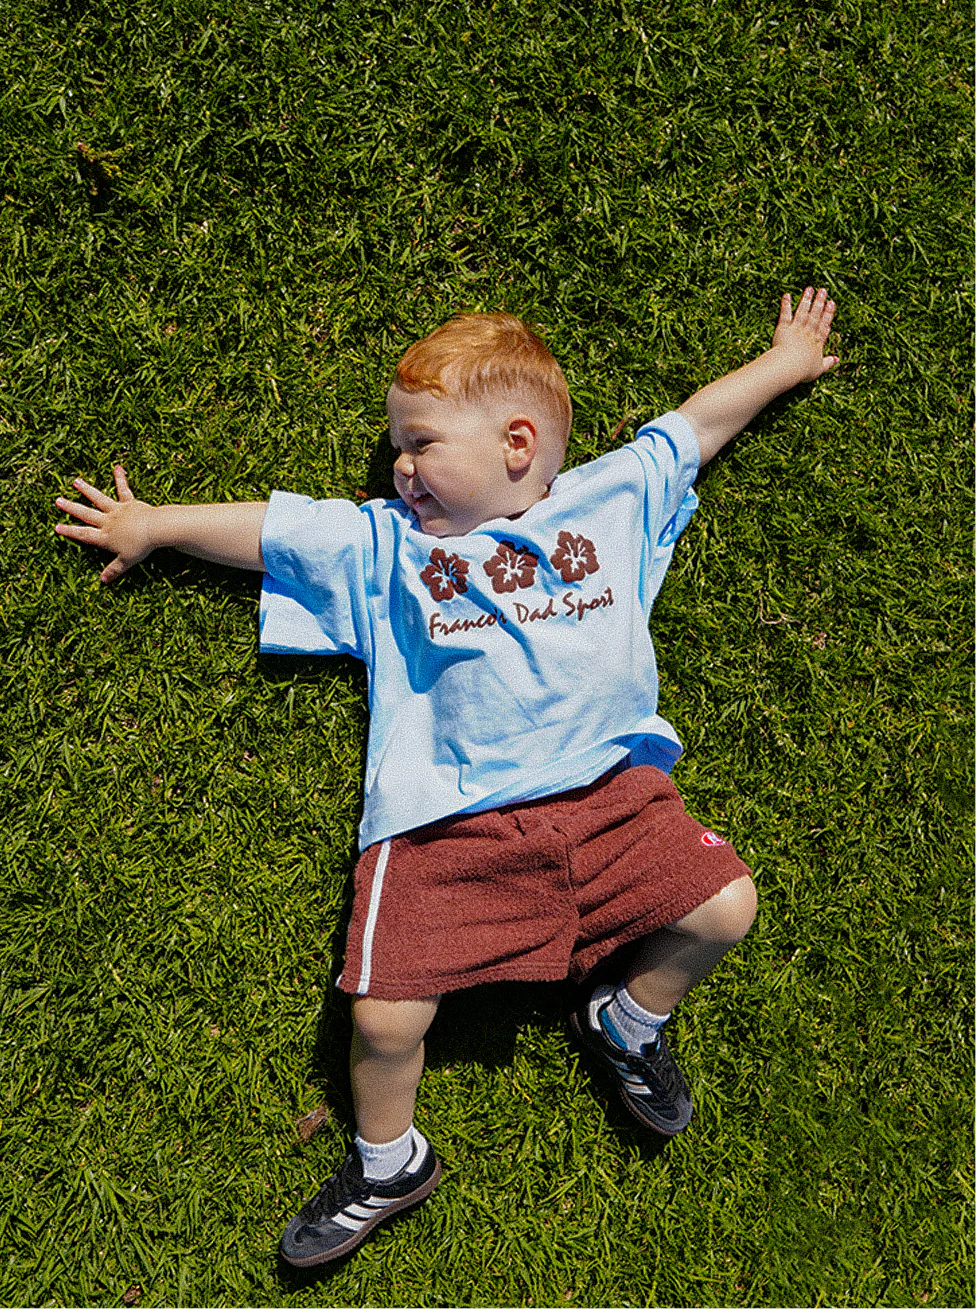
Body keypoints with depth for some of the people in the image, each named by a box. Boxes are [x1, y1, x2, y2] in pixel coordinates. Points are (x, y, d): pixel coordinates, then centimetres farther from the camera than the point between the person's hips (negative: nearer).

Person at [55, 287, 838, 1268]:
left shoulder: (613, 498, 14)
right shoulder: (382, 543, 14)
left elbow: (697, 422, 24)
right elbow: (262, 530, 19)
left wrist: (784, 361, 34)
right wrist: (156, 525, 23)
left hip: (607, 788, 2)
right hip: (447, 823, -1)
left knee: (723, 908, -13)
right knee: (384, 1016, -12)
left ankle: (625, 1021, 21)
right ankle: (386, 1165, 22)